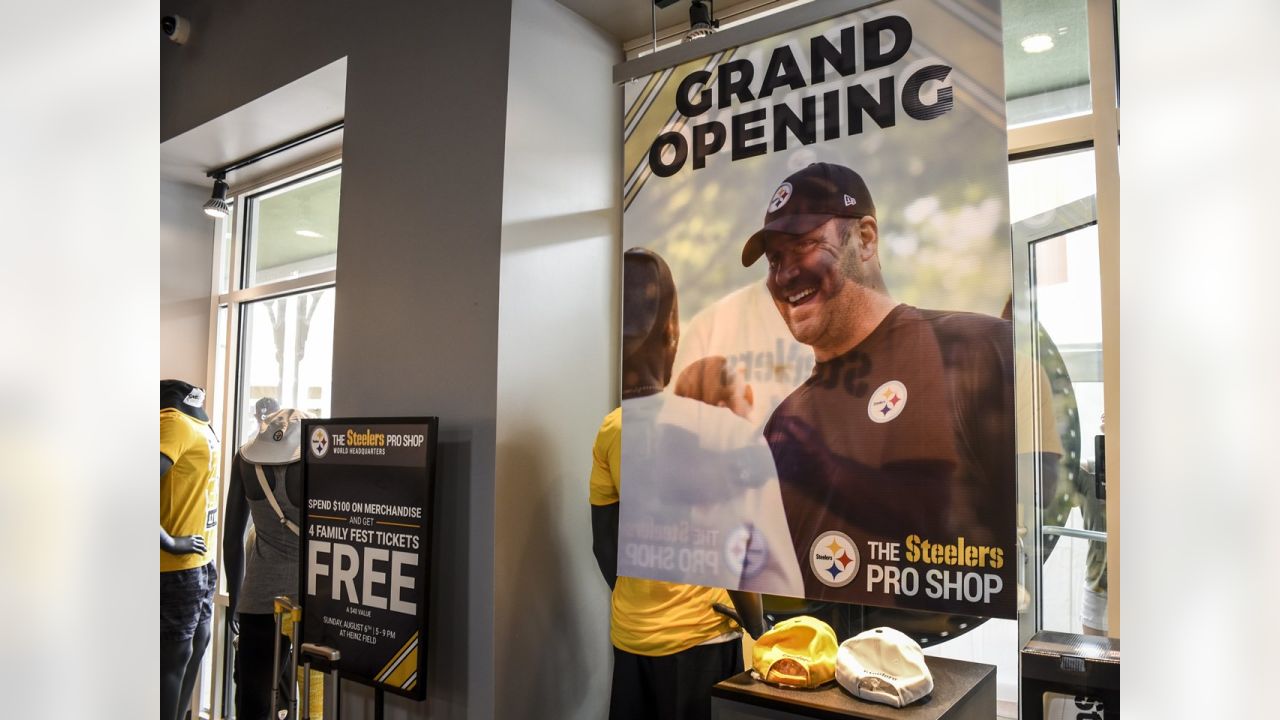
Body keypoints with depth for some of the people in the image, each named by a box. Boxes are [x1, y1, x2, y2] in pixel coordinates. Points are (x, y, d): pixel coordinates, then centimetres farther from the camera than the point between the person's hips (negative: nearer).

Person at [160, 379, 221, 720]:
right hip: (179, 567, -9)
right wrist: (170, 543, -22)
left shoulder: (199, 427, 10)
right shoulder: (174, 422, -18)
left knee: (195, 647, 20)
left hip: (199, 563, 9)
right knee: (174, 655, 1)